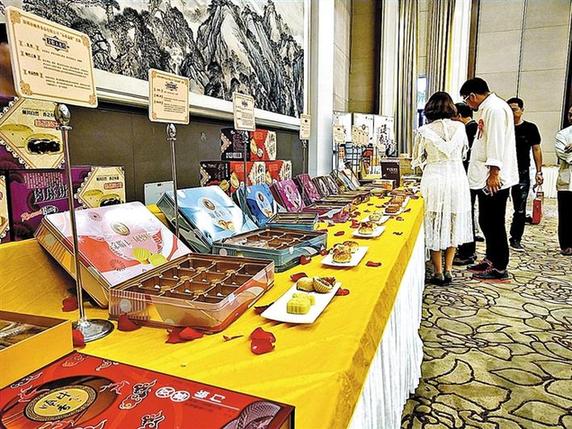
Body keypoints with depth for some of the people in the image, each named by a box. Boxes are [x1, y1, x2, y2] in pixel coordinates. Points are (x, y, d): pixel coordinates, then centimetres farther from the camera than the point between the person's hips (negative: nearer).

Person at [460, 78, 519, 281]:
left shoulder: (495, 108, -14)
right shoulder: (488, 108, 17)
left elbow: (496, 143, -20)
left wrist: (493, 173, -21)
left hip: (494, 180, -10)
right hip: (485, 179, 10)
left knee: (494, 224, -2)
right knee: (486, 222, 16)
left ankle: (499, 269, 7)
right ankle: (490, 259, 28)